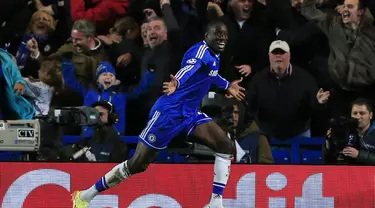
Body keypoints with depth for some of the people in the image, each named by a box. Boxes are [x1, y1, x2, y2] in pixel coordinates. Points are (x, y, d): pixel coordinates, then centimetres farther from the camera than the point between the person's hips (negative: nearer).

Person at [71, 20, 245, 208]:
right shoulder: (201, 50, -17)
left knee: (226, 146, -7)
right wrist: (177, 83, -60)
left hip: (190, 114, 9)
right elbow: (190, 67, -40)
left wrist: (227, 86, 50)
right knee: (137, 164, -4)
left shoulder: (214, 56, 11)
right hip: (169, 112, -9)